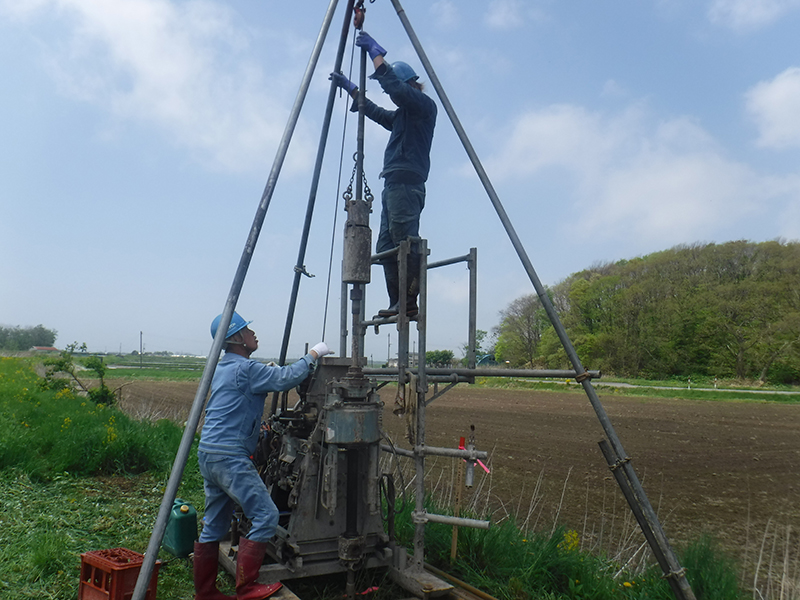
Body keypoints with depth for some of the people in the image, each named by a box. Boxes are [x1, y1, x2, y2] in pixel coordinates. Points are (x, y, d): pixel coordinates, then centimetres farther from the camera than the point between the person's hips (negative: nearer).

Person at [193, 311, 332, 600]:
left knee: (214, 525, 15)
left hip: (209, 454, 10)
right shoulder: (245, 368, -13)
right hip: (229, 457, -10)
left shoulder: (221, 368, 17)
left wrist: (267, 372, 15)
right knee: (266, 515, -5)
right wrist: (313, 355, -5)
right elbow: (286, 378, -16)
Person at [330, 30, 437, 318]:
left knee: (405, 243, -16)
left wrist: (375, 52, -6)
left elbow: (395, 87, -15)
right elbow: (375, 112, 40)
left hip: (406, 184, -10)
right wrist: (348, 86, 41)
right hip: (394, 185, 10)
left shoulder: (425, 105, 0)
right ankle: (399, 304, 1)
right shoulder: (402, 115, 27)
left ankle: (410, 301, -16)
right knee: (387, 246, 3)